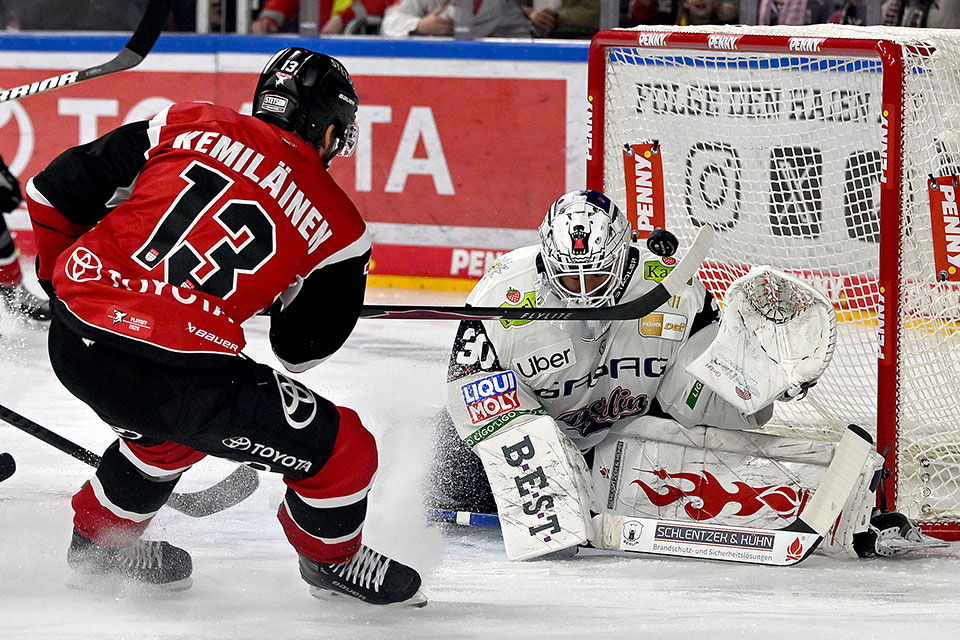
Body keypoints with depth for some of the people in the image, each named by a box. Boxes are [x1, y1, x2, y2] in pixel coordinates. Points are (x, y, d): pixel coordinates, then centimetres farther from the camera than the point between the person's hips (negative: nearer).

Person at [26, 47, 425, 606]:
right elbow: (305, 347, 18)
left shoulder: (187, 125, 11)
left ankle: (100, 536, 54)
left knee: (176, 421, 39)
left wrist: (63, 278, 30)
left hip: (74, 344, 6)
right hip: (178, 369, -6)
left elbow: (56, 193, 13)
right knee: (344, 451, 12)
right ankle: (333, 558, 38)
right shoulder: (337, 224, 5)